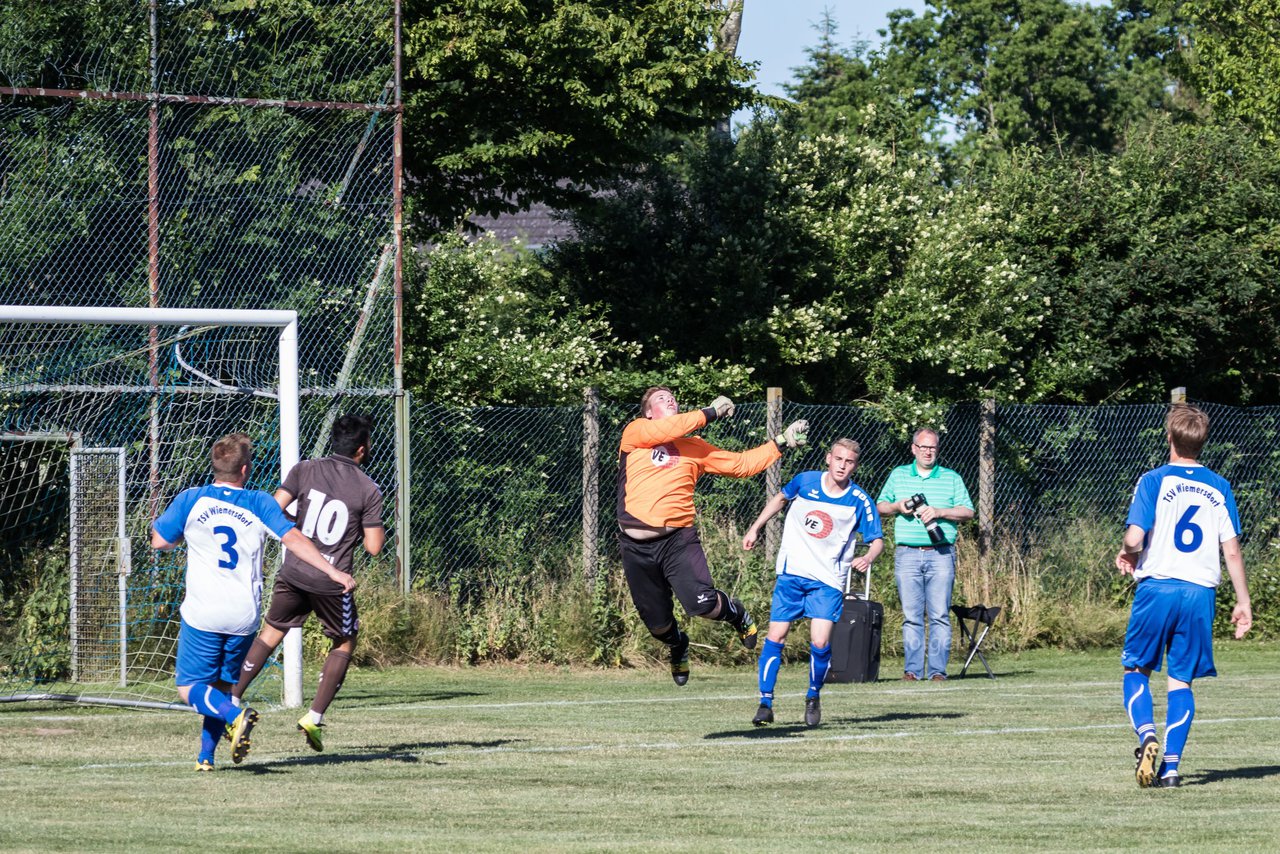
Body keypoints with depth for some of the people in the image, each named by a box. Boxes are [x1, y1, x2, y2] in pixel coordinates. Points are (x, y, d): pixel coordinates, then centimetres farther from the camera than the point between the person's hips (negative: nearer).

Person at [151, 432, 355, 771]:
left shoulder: (191, 500, -1)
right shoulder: (259, 503, 1)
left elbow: (159, 541, 7)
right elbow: (293, 539, -7)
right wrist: (332, 571, -8)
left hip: (202, 614, -3)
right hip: (245, 616, 3)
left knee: (189, 687, 3)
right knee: (222, 686, 18)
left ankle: (236, 716, -24)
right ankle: (206, 756, 11)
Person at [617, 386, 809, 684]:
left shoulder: (693, 447, 15)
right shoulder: (634, 433, 6)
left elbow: (741, 464, 18)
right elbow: (665, 430, -14)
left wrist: (781, 443, 13)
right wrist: (710, 413, -8)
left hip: (678, 539, 0)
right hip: (636, 545, 0)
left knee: (702, 603, -23)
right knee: (657, 622, 7)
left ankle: (735, 613, 12)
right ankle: (677, 645, 45)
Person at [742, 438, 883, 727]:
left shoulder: (860, 501, -9)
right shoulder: (805, 481, -2)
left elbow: (877, 540, -4)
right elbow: (781, 498, 20)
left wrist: (868, 558, -26)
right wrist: (755, 529, 21)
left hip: (828, 581, -2)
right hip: (792, 573, 2)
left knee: (820, 643, -14)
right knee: (775, 637, -4)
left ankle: (813, 697, 12)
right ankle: (765, 703, 5)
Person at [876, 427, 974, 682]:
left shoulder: (952, 478, 11)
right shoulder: (898, 475, 14)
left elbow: (968, 511, 5)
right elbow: (880, 506, 18)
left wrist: (939, 512, -10)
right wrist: (897, 506, -4)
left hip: (940, 554, -1)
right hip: (907, 554, 1)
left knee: (940, 615, -6)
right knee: (911, 616, -1)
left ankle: (937, 669, -5)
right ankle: (912, 668, 1)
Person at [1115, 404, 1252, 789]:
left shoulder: (1154, 480, -3)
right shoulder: (1219, 487, 6)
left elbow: (1135, 537, -13)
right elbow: (1232, 551, 3)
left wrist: (1127, 555, 10)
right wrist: (1243, 601, 10)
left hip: (1157, 587, -2)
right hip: (1200, 592, 2)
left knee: (1136, 668, 12)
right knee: (1181, 679, 9)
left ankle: (1146, 733, -14)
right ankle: (1171, 765, 2)